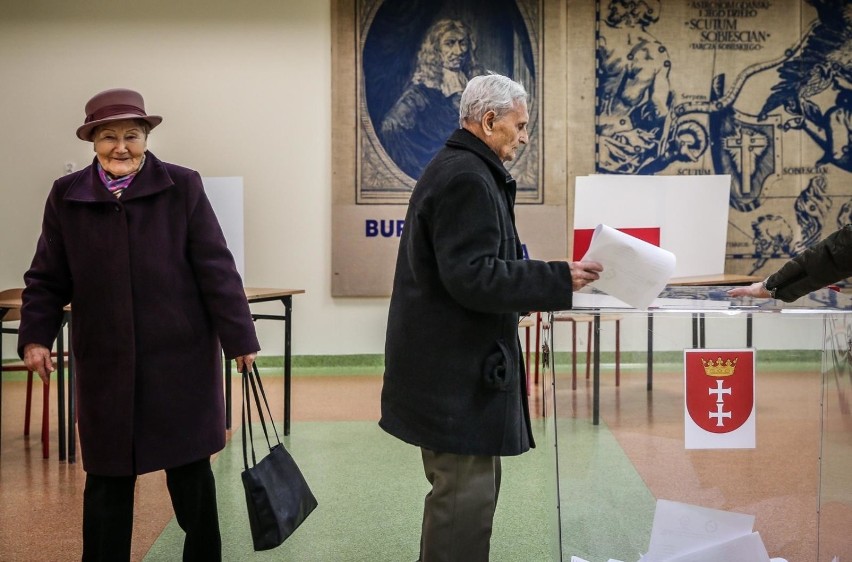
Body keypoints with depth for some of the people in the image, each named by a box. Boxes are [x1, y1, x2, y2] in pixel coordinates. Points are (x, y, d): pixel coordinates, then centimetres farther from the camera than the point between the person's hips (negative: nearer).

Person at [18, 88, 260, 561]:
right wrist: (36, 337, -3)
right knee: (107, 477, 10)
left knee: (190, 470, 9)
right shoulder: (66, 196, 3)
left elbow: (216, 269, -5)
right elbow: (47, 279, 8)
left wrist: (240, 338, -7)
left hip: (180, 357, -1)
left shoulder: (183, 187, -4)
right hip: (105, 362, 2)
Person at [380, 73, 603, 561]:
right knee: (466, 495, -4)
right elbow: (472, 277, -25)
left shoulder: (454, 169, 17)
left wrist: (546, 280, 17)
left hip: (450, 363, 11)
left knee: (461, 489, 19)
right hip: (457, 369, -11)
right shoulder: (468, 179, -17)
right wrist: (558, 279, -21)